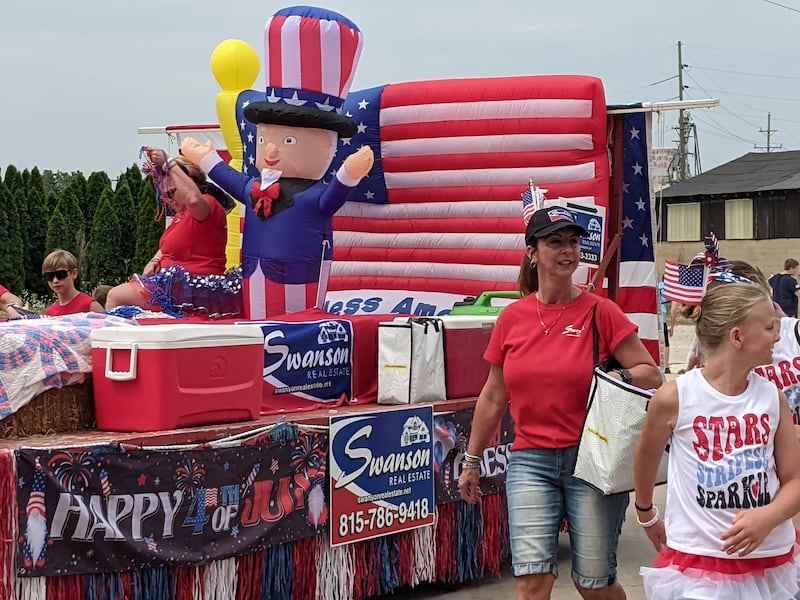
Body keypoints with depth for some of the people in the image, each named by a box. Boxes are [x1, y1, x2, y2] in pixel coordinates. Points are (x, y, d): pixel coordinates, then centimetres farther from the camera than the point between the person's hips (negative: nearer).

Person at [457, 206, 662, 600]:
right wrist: (472, 461, 18)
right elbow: (493, 397, 13)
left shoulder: (599, 312, -3)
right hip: (531, 461, 2)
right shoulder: (512, 318, 4)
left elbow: (652, 375, 0)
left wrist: (618, 378, -21)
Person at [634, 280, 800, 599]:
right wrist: (646, 513, 21)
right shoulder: (674, 397, -11)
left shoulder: (773, 398, -1)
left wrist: (769, 517, -17)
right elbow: (646, 462, 7)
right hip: (696, 562, -3)